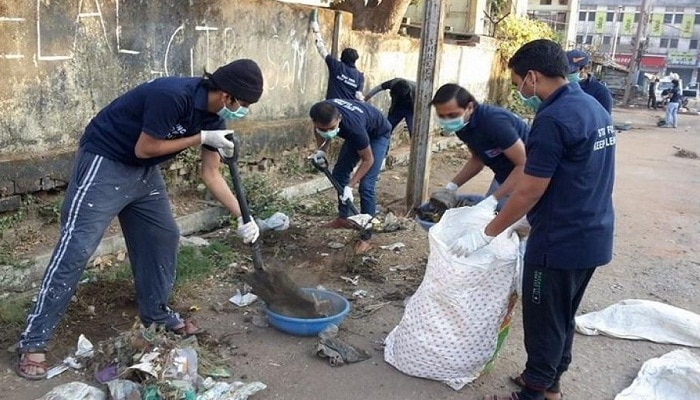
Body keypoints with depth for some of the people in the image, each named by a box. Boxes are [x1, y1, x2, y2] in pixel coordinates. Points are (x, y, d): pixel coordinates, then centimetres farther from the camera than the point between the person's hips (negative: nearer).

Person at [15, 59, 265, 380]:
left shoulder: (213, 117, -4)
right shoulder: (172, 96, -30)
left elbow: (210, 174, 2)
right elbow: (144, 149, -23)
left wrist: (242, 216, -3)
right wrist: (202, 138, -20)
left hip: (144, 171, 9)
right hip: (104, 162, -9)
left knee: (163, 237, 11)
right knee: (76, 248, -9)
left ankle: (156, 314, 28)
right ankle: (32, 342, -1)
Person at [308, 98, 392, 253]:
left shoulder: (353, 125, -43)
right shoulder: (322, 115, -28)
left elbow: (368, 160, -29)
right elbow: (320, 131, -1)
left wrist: (350, 186, -31)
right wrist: (321, 149, -17)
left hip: (378, 135, -7)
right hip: (357, 134, 7)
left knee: (366, 185, -15)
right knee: (339, 174, 9)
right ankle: (343, 218, 27)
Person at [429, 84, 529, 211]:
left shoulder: (494, 122, -31)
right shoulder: (462, 125, -6)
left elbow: (524, 164, -29)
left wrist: (493, 199, -33)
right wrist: (452, 185, -1)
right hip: (503, 177, 8)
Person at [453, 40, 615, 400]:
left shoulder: (553, 119, -21)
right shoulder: (595, 108, 8)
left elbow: (529, 193, -20)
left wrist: (485, 234, -10)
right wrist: (524, 218, 21)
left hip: (559, 242, -9)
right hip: (593, 238, 9)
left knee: (543, 321, 6)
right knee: (563, 317, 21)